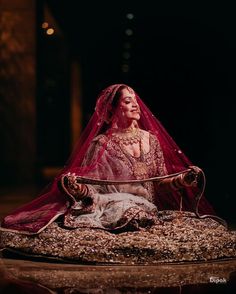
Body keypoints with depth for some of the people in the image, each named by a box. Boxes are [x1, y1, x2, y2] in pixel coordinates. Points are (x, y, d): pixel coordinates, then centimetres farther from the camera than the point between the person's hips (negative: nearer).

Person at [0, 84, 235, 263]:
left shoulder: (150, 139, 14)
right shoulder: (101, 143, 4)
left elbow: (160, 182, 14)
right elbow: (91, 186, 0)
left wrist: (183, 179, -4)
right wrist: (77, 188, -23)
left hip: (149, 209, 5)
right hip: (110, 209, -5)